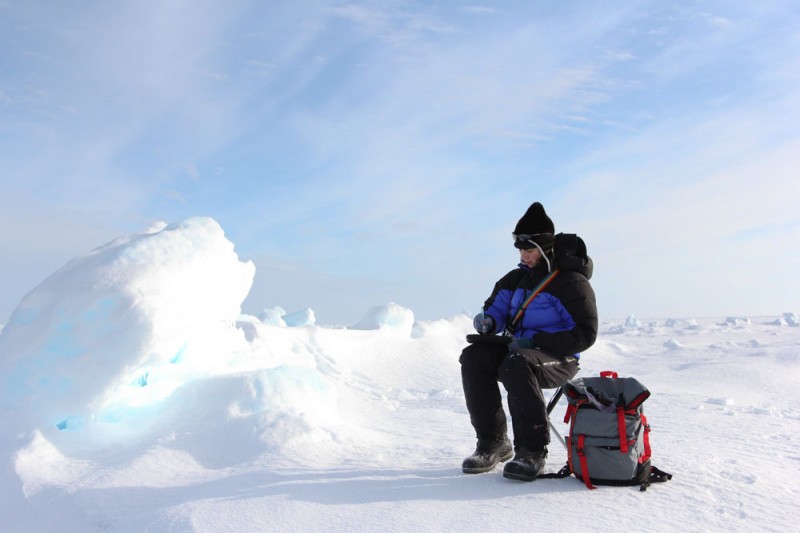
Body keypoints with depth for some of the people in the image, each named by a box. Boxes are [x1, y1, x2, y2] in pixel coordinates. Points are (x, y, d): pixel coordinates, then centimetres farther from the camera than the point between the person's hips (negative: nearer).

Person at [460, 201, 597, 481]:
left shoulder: (571, 282, -10)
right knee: (473, 357, -19)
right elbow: (497, 307, 14)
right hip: (519, 349, 7)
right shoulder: (518, 278, 12)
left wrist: (535, 340, -20)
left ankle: (532, 452, -27)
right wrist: (487, 321, -12)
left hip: (558, 360, -7)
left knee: (516, 365, -38)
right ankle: (493, 443, -14)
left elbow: (585, 334, -13)